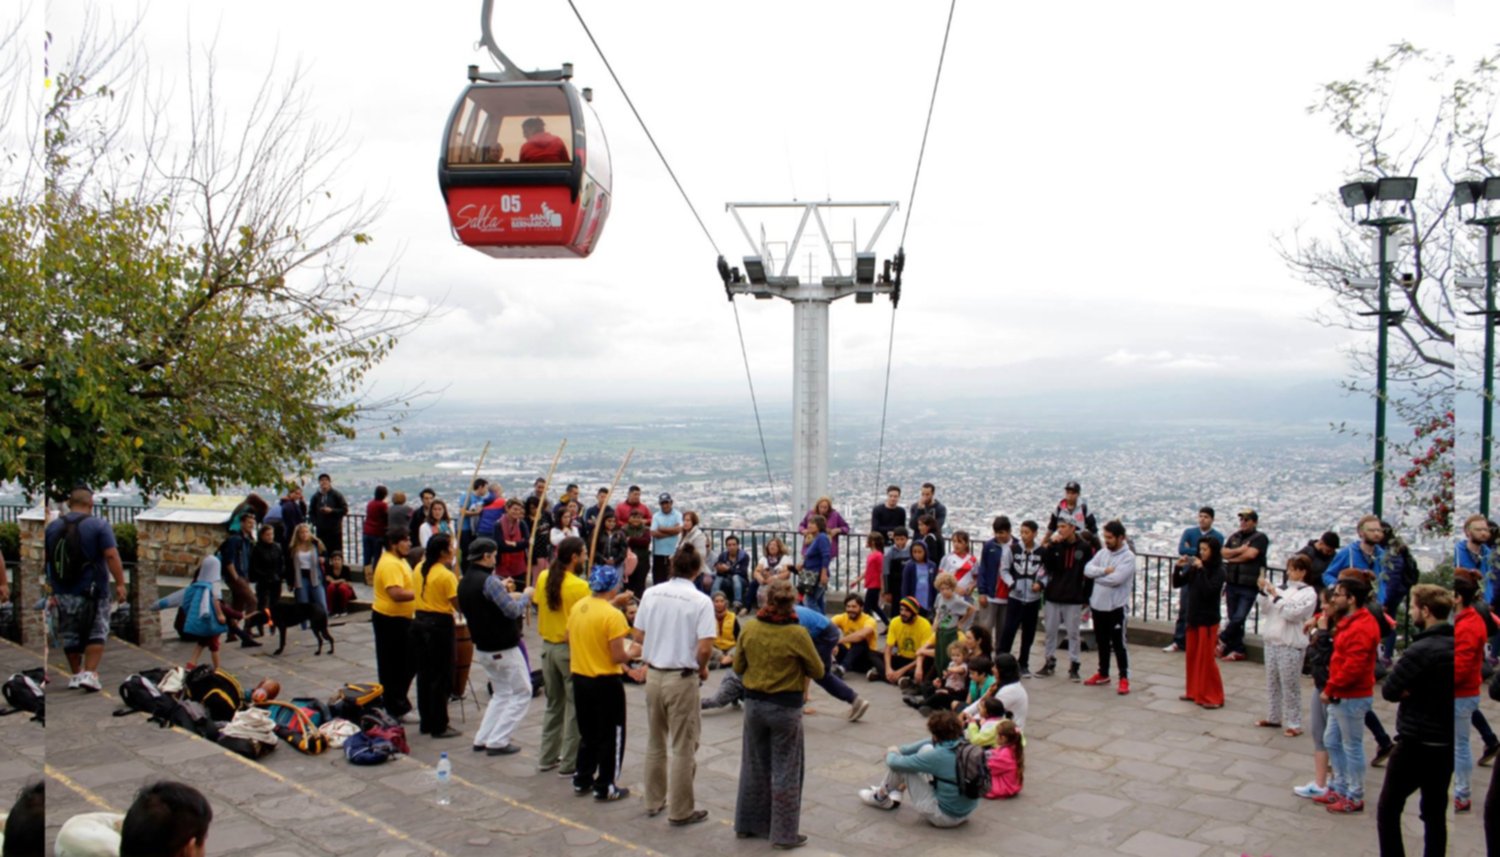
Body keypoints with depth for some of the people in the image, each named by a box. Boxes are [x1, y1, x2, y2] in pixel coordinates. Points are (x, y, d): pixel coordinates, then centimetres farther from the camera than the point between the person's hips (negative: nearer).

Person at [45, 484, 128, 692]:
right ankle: (89, 673, -6)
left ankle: (75, 675, 25)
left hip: (62, 594, 4)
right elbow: (111, 555, -16)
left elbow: (45, 559, 10)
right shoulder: (99, 525, -8)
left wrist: (51, 590, 17)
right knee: (96, 634, 6)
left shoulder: (52, 527, 7)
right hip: (92, 592, -4)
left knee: (70, 636, 16)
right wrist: (120, 583, -14)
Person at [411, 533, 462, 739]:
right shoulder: (446, 575, -17)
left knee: (424, 673, 15)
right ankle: (439, 726, 5)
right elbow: (458, 604, -17)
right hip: (439, 624, -8)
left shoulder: (420, 569, 6)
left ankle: (426, 722, 23)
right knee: (441, 677, 1)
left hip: (420, 621, 8)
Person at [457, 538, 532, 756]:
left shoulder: (465, 582, 6)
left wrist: (501, 588, 14)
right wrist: (525, 596, -5)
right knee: (522, 693, 4)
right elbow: (512, 611, -22)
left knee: (500, 693, 22)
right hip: (504, 648, -9)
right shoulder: (489, 581, -22)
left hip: (482, 647, 9)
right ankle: (498, 741, 2)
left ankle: (482, 739, 18)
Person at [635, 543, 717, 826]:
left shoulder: (651, 594, -1)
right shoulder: (701, 601, -15)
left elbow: (639, 635, 4)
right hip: (682, 678, -5)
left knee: (655, 742, 20)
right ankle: (680, 811, 14)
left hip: (653, 674, 5)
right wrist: (702, 668, 1)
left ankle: (654, 800, 32)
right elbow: (704, 648, -19)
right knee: (683, 748, 7)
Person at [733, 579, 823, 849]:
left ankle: (747, 824, 30)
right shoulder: (797, 634, -18)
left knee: (753, 766, 18)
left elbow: (738, 668, 4)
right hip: (786, 707, -4)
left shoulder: (749, 629, -7)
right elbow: (818, 671, -6)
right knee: (785, 771, 8)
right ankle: (784, 833, 14)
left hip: (754, 703, 4)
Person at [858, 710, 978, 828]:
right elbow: (931, 743, 11)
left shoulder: (938, 756, -26)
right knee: (926, 749, 12)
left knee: (901, 765, 1)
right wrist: (900, 750, 11)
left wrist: (892, 754, 11)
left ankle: (881, 798, 28)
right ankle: (901, 789, 32)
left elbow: (895, 763, -13)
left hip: (945, 817, -7)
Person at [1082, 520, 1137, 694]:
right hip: (1098, 604, 6)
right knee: (1102, 642, 16)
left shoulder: (1128, 557, -12)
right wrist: (1104, 571, -19)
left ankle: (1124, 679, 6)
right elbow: (1087, 569, -3)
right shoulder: (1102, 552, 8)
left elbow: (1116, 579, -23)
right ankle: (1103, 674, 28)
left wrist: (1096, 575, -9)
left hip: (1116, 607, -6)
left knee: (1118, 644, -2)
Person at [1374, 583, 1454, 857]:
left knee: (1388, 810, 3)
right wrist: (1418, 690, 0)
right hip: (1446, 743, 7)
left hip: (1416, 743, -7)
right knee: (1435, 813, 15)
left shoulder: (1421, 650, -20)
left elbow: (1388, 690, -17)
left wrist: (1408, 690, 0)